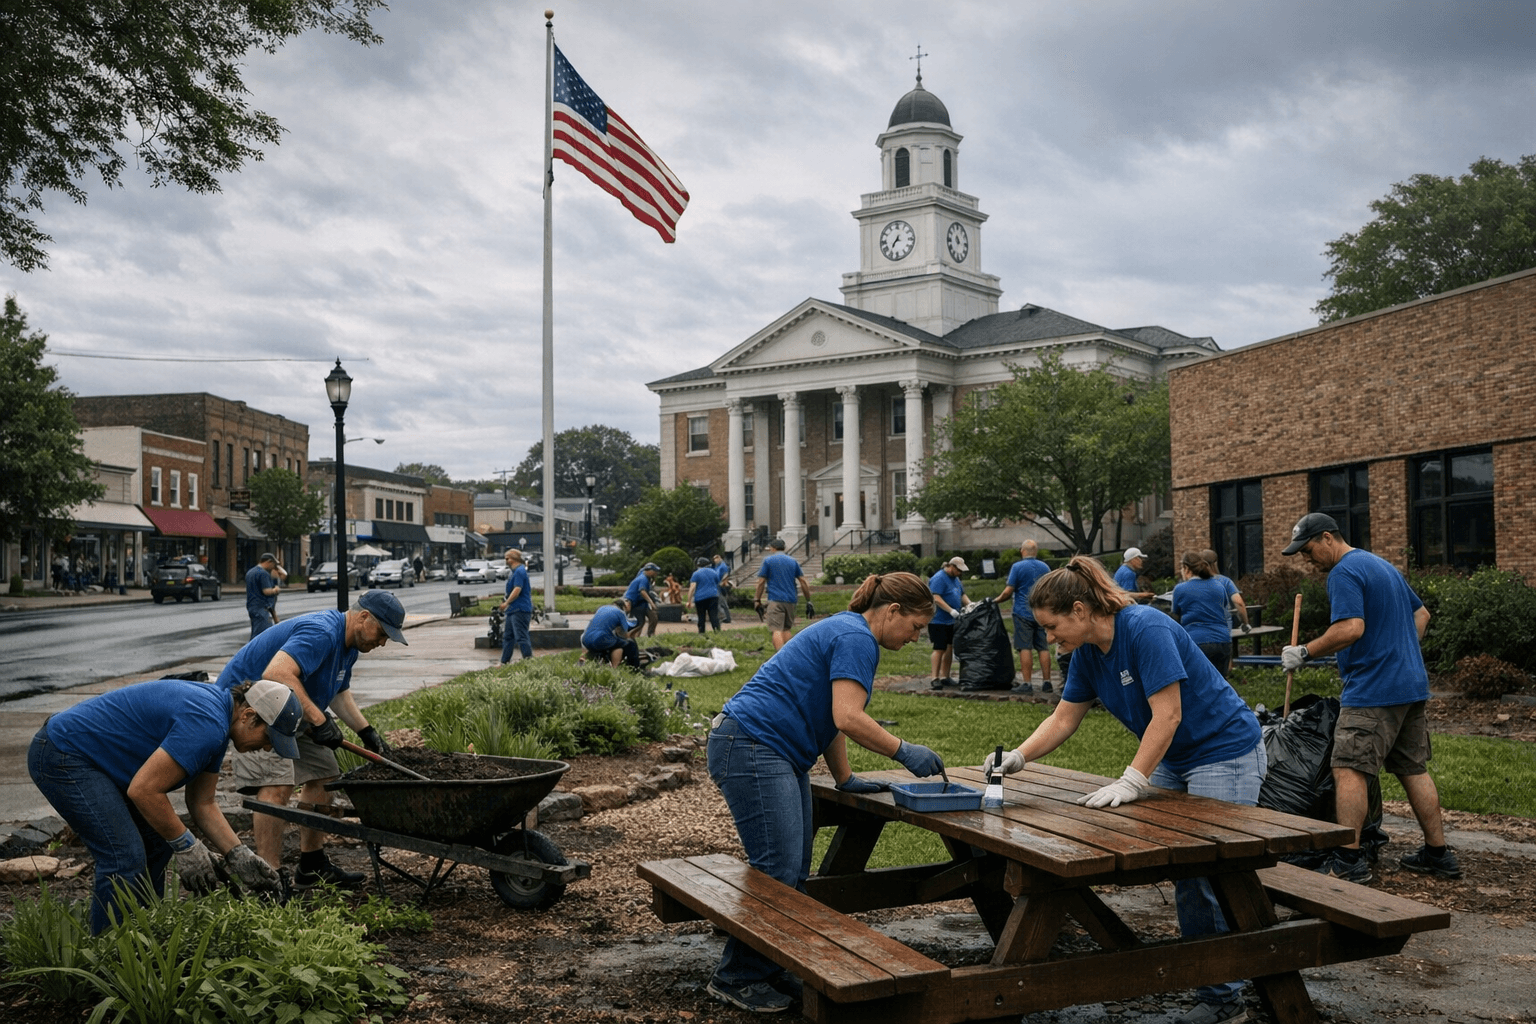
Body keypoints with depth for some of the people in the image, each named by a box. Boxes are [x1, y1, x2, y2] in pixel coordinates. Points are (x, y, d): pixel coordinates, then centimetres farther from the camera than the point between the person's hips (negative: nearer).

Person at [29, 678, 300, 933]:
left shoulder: (216, 722, 6)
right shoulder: (206, 725, -26)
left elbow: (203, 805, 12)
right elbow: (143, 790, -26)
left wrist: (239, 856, 3)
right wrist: (186, 845, -15)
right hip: (61, 757, -10)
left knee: (157, 844, 10)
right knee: (125, 858, -14)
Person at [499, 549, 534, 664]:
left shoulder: (519, 571, -15)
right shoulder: (515, 571, 19)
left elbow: (517, 590, -23)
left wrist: (506, 603, -18)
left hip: (520, 610, -11)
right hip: (513, 610, 11)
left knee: (521, 637, -11)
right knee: (507, 636, 15)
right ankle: (504, 662, 21)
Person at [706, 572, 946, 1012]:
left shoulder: (846, 632, 19)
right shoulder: (856, 638, -13)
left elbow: (828, 714, 24)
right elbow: (848, 718, -23)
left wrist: (845, 780, 24)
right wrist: (905, 752, -14)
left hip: (778, 755, 11)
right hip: (752, 748, -11)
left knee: (795, 870, 10)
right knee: (776, 870, -9)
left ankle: (769, 968, 18)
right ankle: (736, 978, 2)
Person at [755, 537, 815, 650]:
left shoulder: (768, 561, 3)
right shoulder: (793, 561, 13)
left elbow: (761, 582, -1)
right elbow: (803, 582, 9)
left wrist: (757, 600, 5)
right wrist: (808, 601, 12)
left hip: (775, 600, -4)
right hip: (790, 600, 4)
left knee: (776, 630, -12)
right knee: (787, 629, 17)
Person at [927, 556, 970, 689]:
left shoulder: (955, 579, 15)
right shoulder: (939, 578, -14)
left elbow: (962, 595, 22)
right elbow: (936, 598, -22)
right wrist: (951, 610, -28)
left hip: (952, 621, 9)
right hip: (939, 621, -9)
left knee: (950, 648, 9)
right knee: (939, 649, -8)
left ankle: (945, 677, 16)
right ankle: (935, 678, -5)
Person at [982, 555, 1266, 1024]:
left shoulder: (1145, 629, -25)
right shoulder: (1087, 652, 1)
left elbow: (1167, 714, -27)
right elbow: (1063, 718, 6)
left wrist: (1132, 782, -30)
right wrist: (1018, 756, -9)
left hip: (1226, 754, -9)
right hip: (1175, 761, 9)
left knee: (1209, 876, -7)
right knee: (1181, 874, 9)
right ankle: (1196, 973, 20)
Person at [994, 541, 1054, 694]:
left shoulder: (1017, 567, -6)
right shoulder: (1045, 567, 8)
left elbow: (1008, 591, -9)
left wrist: (998, 600, 8)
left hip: (1023, 613, -4)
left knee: (1025, 648, -4)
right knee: (1044, 648, 6)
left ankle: (1027, 683, -6)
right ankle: (1046, 682, 7)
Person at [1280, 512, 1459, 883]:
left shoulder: (1344, 573, -12)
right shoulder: (1382, 564, 19)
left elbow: (1351, 628, -24)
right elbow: (1421, 614, 27)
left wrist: (1304, 652, -16)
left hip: (1372, 689, -10)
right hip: (1413, 685, 10)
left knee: (1349, 770, -9)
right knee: (1414, 769, 15)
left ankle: (1349, 859, -10)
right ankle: (1438, 854, 20)